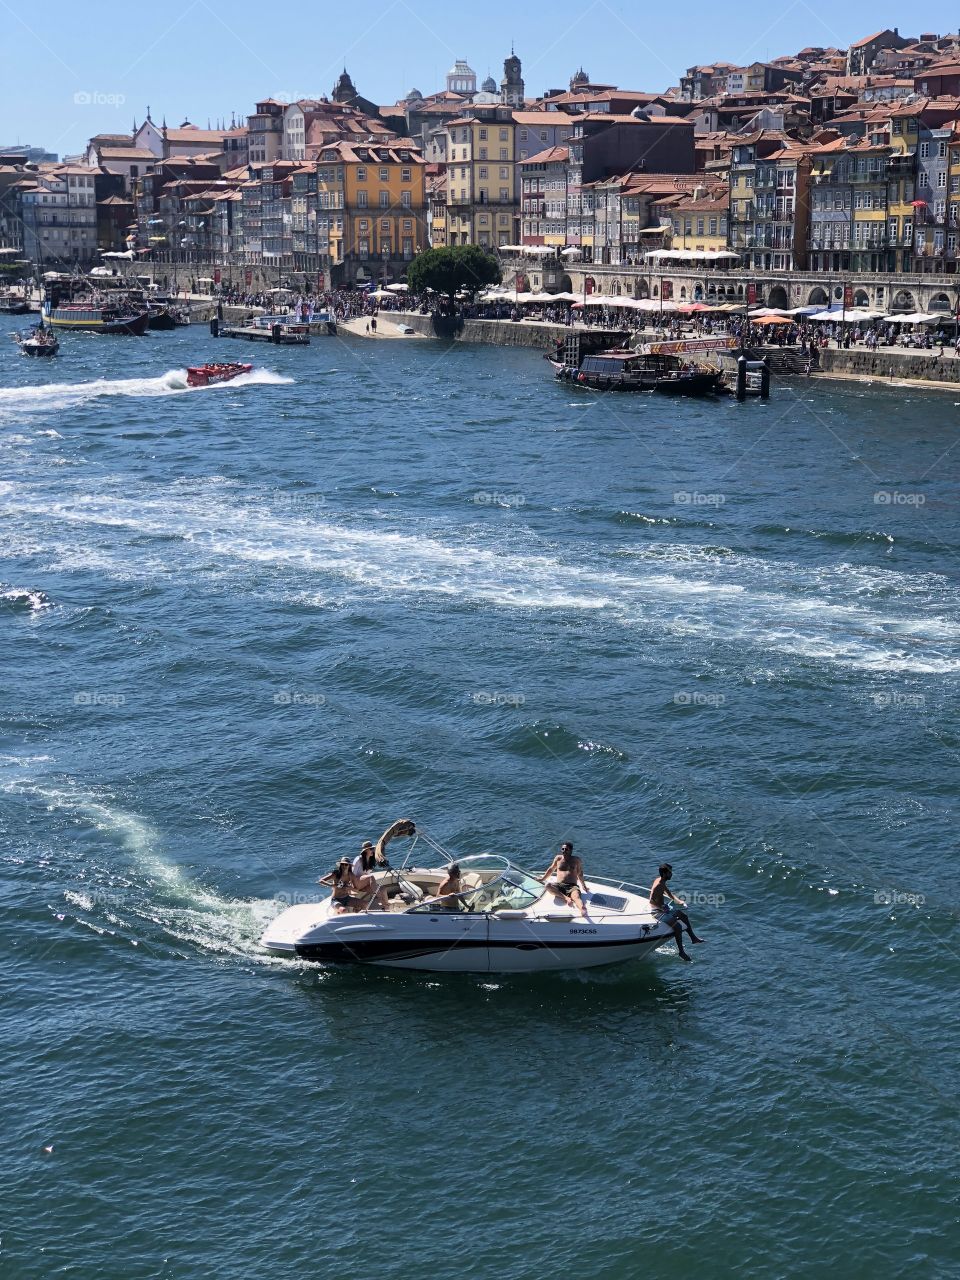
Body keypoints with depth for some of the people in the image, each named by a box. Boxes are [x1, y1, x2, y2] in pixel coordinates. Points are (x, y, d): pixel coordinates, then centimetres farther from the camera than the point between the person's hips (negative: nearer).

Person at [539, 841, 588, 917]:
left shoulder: (576, 860, 13)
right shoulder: (558, 858, 18)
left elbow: (580, 873, 20)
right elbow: (551, 869, 31)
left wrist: (583, 885, 13)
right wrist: (542, 879, 33)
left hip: (572, 886, -3)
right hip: (559, 885, 3)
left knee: (576, 896, -38)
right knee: (548, 885, -32)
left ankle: (583, 909, -73)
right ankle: (566, 898, -44)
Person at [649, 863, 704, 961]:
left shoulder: (662, 882, 3)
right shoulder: (658, 885, -27)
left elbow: (668, 893, 17)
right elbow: (651, 901, -30)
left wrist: (678, 901, 4)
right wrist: (662, 908, -26)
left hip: (664, 906, 11)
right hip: (658, 911, -11)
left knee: (684, 916, 21)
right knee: (677, 926, -20)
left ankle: (693, 937, 36)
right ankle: (681, 952, -11)